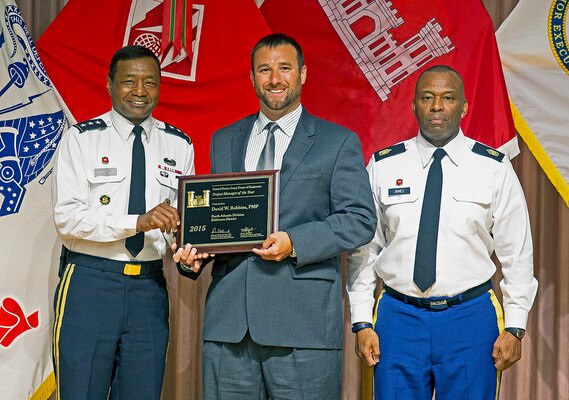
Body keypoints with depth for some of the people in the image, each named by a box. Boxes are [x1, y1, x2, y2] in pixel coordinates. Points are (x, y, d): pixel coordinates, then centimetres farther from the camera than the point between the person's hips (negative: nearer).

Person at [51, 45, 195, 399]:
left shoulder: (179, 145, 10)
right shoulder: (82, 139, -2)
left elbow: (185, 215, 12)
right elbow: (67, 217, -11)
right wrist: (138, 222, -22)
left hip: (150, 286, 3)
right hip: (90, 281, -3)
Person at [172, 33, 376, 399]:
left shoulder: (338, 142, 6)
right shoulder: (224, 140, 19)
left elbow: (361, 220, -2)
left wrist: (295, 242, -15)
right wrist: (192, 252, -1)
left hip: (303, 322, -3)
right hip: (229, 316, 4)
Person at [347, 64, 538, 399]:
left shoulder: (494, 168, 2)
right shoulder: (382, 167, 4)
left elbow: (517, 254, 3)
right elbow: (363, 250, 6)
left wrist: (514, 327, -2)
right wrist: (362, 322, 1)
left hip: (471, 319, -1)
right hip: (399, 318, 1)